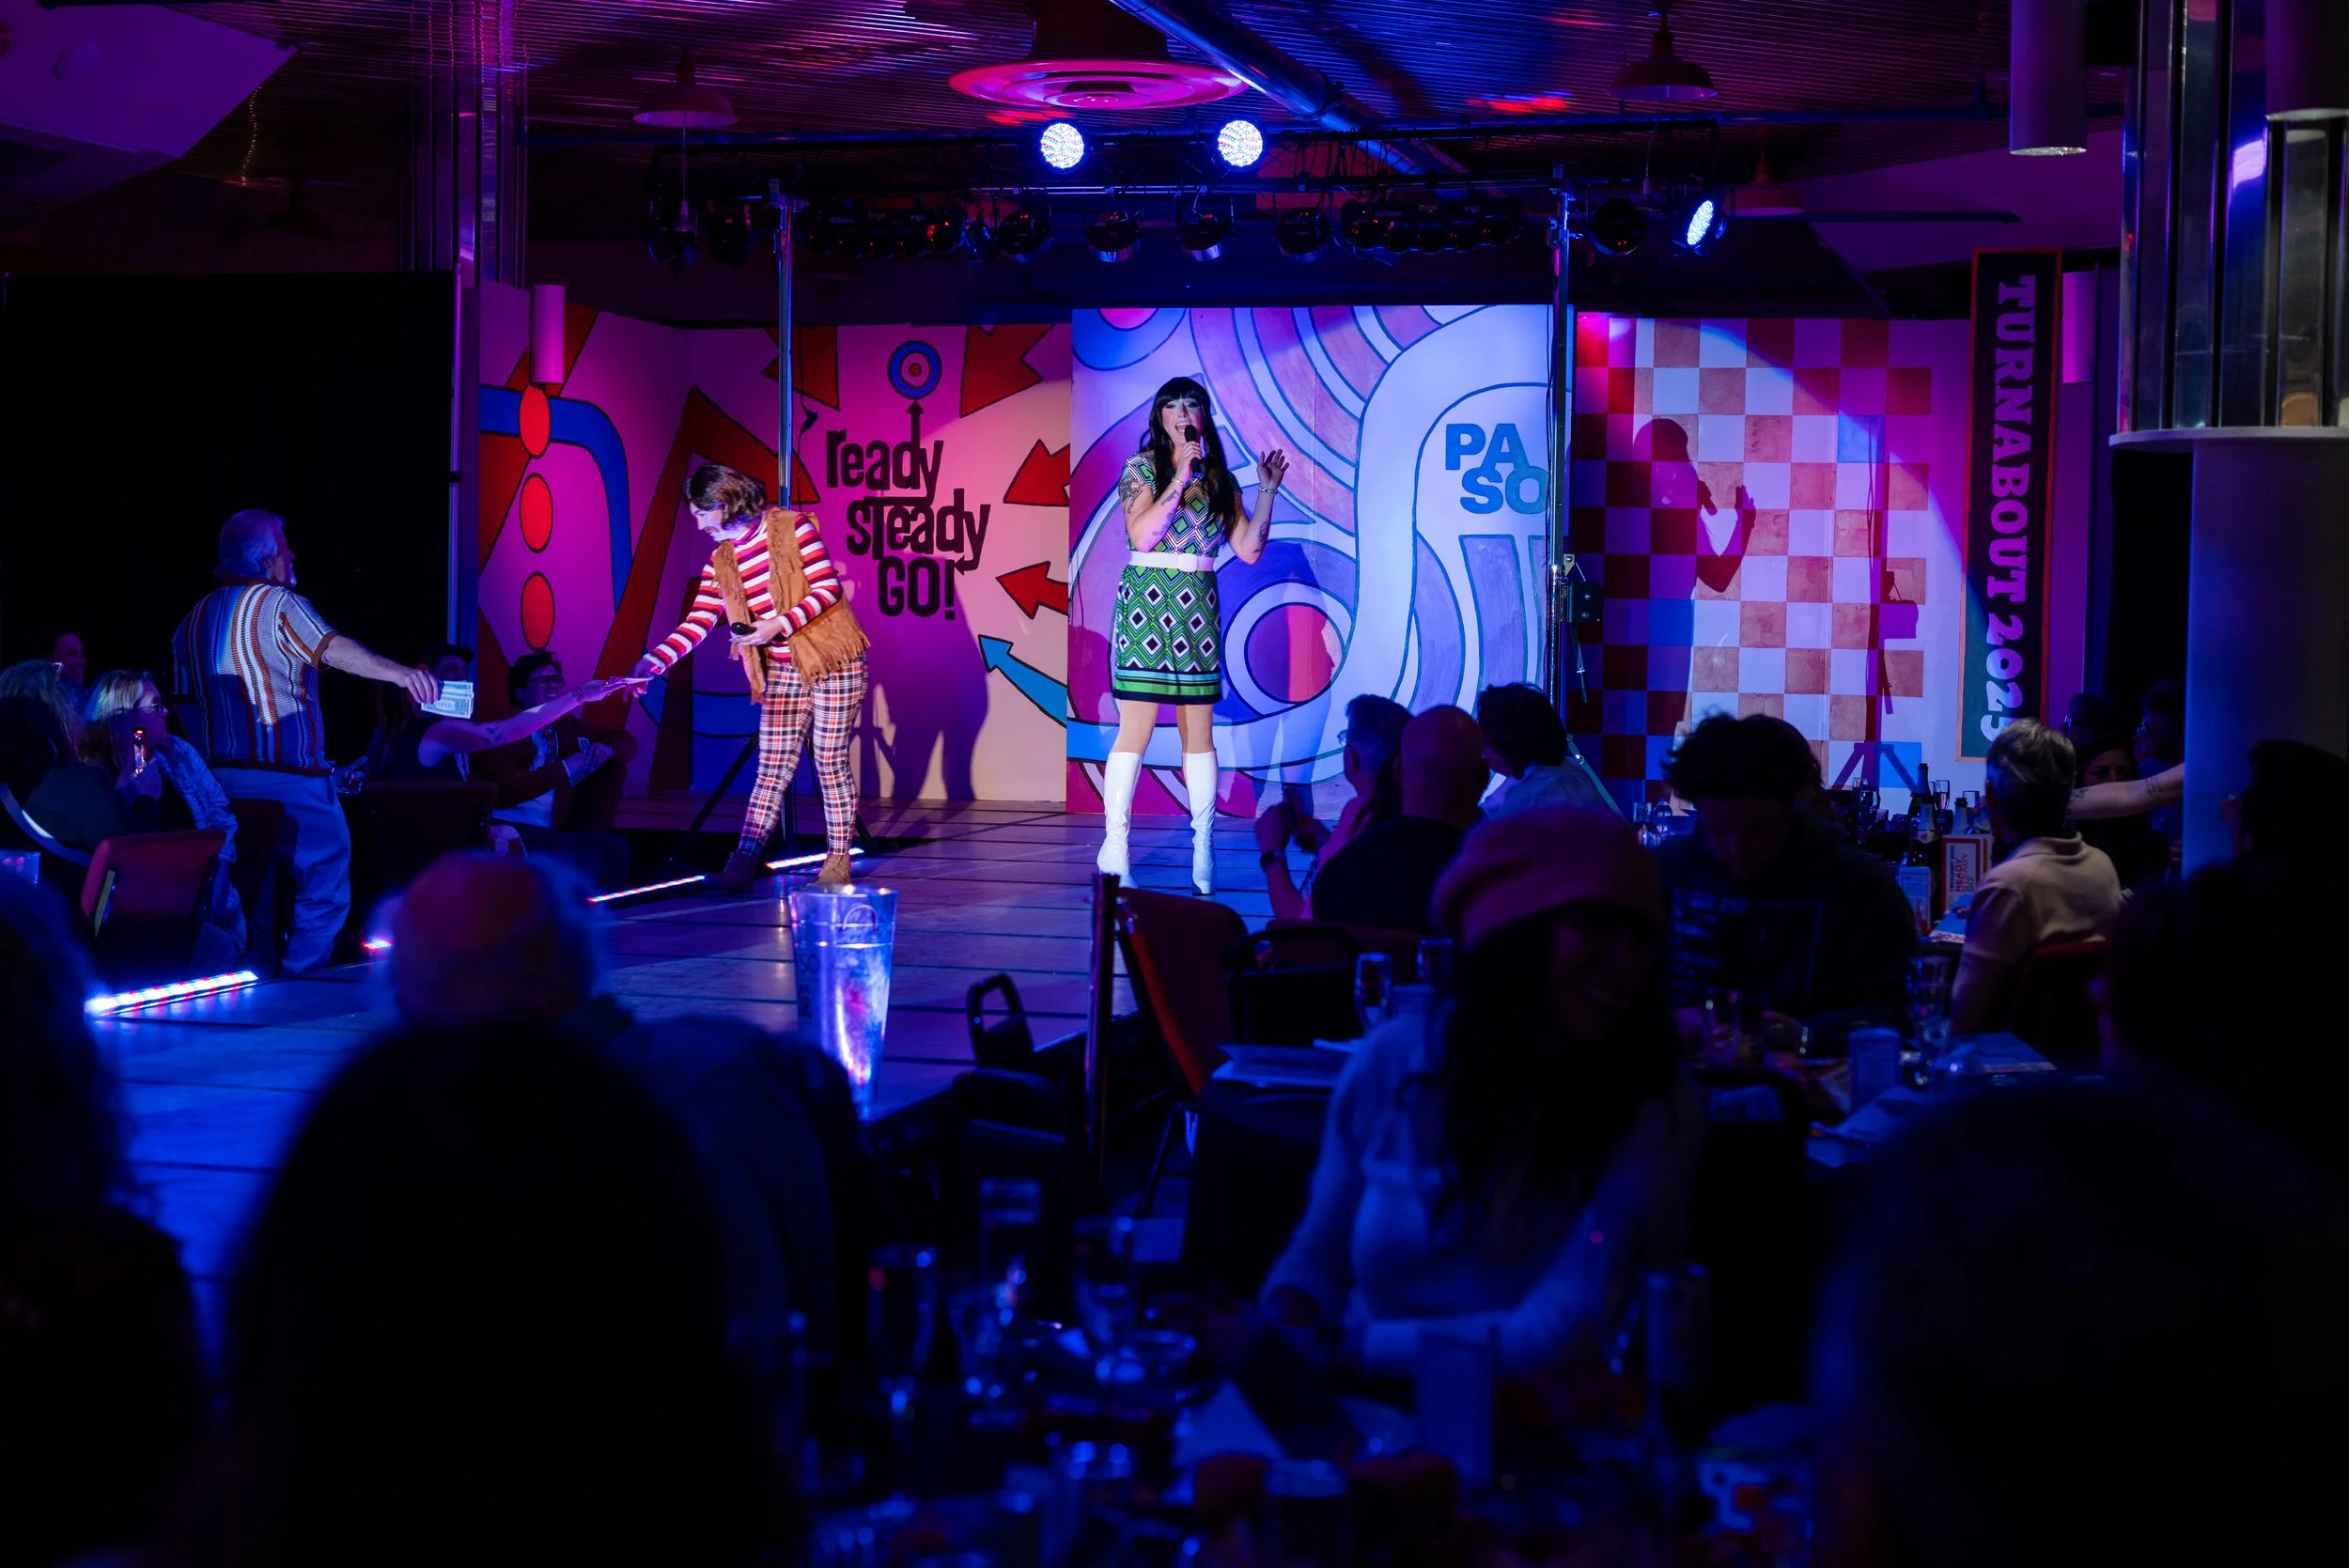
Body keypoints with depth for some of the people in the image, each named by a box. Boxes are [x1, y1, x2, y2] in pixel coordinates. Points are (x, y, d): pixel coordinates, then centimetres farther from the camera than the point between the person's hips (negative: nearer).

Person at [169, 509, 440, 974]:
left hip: (223, 778, 8)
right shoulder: (277, 604, -9)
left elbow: (183, 704, 19)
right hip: (286, 777, -8)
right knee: (324, 887, -2)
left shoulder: (195, 619, 15)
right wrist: (399, 673, -35)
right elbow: (332, 649, -26)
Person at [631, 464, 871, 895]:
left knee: (831, 762, -2)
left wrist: (780, 624, -22)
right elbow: (697, 623, 1)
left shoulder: (793, 527, -9)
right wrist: (655, 661, -13)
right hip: (782, 673, 5)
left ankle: (838, 861, 6)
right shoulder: (721, 562, 7)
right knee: (772, 768, 1)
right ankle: (743, 863, -4)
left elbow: (828, 588, -12)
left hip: (833, 662, -5)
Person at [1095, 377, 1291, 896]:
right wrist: (1181, 476, -15)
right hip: (1146, 602, -4)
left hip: (1198, 609, 4)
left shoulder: (1220, 478, 13)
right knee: (1136, 727, -8)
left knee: (1200, 731, 4)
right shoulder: (1142, 468, 1)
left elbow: (1249, 550, 8)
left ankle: (1203, 850, 8)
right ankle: (1114, 847, -4)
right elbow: (1142, 534, -15)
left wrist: (1268, 490, 4)